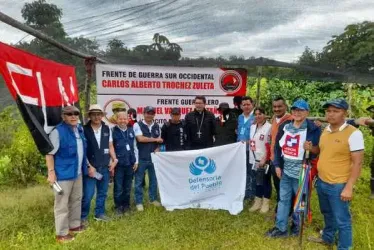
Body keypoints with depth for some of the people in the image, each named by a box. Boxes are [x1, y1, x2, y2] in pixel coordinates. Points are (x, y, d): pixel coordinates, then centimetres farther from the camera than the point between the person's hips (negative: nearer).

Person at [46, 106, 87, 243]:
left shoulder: (80, 129, 7)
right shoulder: (57, 131, -17)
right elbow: (49, 153, -17)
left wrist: (85, 166, 16)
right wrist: (51, 172, -20)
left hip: (78, 172, 8)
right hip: (63, 173, -8)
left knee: (76, 200, 20)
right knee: (62, 204, 4)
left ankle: (74, 225, 36)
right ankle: (61, 233, 16)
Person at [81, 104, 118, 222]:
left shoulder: (107, 129, 5)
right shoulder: (84, 130, -10)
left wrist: (114, 160, 2)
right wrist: (89, 166, -12)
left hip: (105, 166, 5)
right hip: (91, 167, -5)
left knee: (103, 192, 15)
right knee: (88, 194, -1)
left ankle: (99, 213, 32)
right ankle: (83, 216, 19)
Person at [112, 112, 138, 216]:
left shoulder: (131, 131, 9)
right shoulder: (113, 131, -6)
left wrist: (136, 161, 9)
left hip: (130, 163, 4)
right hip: (118, 164, -4)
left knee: (128, 187, 13)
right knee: (118, 187, 5)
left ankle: (126, 206, 27)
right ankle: (118, 207, 21)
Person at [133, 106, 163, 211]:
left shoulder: (156, 126, 9)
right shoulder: (137, 125, -6)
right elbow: (140, 139, -18)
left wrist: (157, 148, -7)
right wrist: (155, 139, -9)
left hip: (154, 157, 5)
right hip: (141, 158, -4)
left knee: (154, 179, 14)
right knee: (139, 181, 4)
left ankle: (153, 199, 29)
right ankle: (139, 202, 15)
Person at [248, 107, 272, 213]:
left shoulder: (269, 127, -12)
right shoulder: (252, 127, 10)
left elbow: (270, 145, -14)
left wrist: (264, 159, -16)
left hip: (264, 160, -6)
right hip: (254, 159, 6)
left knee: (266, 181, 6)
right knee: (258, 181, 15)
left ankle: (265, 203, 19)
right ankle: (257, 202, 25)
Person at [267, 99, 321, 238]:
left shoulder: (313, 129, -10)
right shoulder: (284, 127, 6)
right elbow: (278, 146, 11)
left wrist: (311, 148, -30)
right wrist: (277, 165, 6)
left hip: (302, 172, -5)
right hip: (285, 171, 5)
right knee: (283, 199, 12)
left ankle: (296, 225, 33)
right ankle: (281, 228, 24)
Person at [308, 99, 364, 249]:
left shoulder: (354, 133, -16)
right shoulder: (325, 130, 5)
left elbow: (358, 163, -16)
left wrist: (349, 187, -18)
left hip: (338, 186, -7)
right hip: (321, 182, 7)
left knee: (342, 221, 7)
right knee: (327, 214, 26)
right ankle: (328, 238, 46)